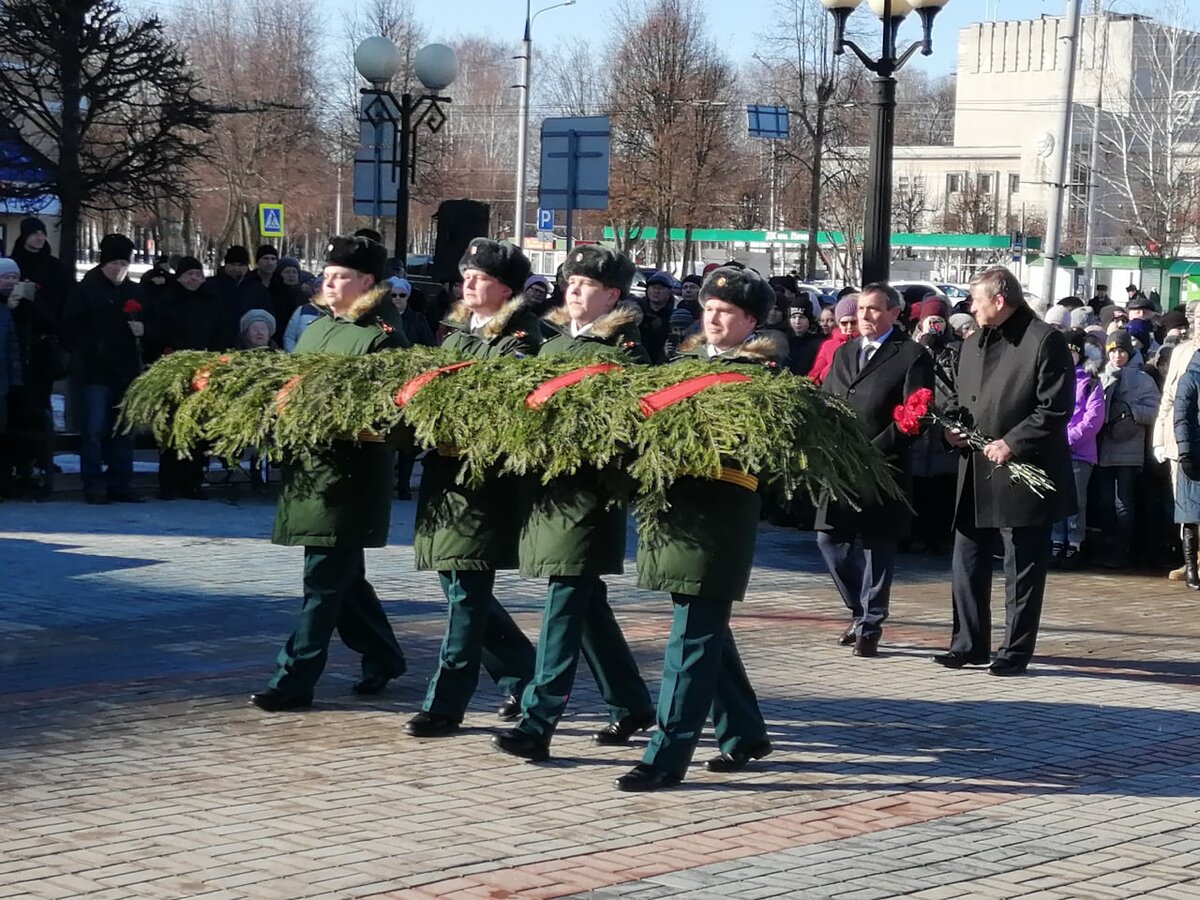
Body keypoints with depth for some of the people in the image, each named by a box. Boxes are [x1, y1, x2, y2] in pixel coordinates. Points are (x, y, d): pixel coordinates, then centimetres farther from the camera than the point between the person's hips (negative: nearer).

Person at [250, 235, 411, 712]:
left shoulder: (383, 337, -9)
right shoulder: (317, 328, 16)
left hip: (350, 473, -8)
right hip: (308, 465, 8)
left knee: (324, 581, -4)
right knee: (343, 574, 16)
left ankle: (294, 679, -1)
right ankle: (383, 656, 31)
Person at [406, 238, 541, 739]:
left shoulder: (518, 341, -7)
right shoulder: (455, 332, 18)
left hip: (486, 476, -8)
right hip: (444, 468, 8)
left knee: (466, 590, -6)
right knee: (463, 587, 12)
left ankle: (445, 705, -2)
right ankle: (522, 674, 27)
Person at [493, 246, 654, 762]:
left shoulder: (624, 351, -6)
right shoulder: (554, 342, 17)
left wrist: (615, 487, -22)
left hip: (590, 491, -8)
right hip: (548, 483, 8)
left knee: (566, 601, -10)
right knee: (584, 601, 14)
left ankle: (538, 722, -11)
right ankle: (632, 704, 27)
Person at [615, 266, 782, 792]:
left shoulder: (763, 369, -2)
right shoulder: (688, 359, 18)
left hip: (723, 506, -7)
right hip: (675, 499, 7)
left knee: (693, 635, -8)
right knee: (705, 628, 15)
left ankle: (666, 759, -7)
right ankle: (744, 734, 30)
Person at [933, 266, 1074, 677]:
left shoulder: (1045, 341, -9)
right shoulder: (972, 345, 16)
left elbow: (1055, 408, -14)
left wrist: (1011, 443, -19)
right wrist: (953, 428, 4)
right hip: (976, 476, 8)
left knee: (1022, 571, 2)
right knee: (967, 565, 10)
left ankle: (1016, 651, 9)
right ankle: (969, 644, 20)